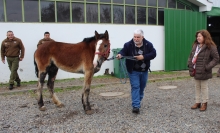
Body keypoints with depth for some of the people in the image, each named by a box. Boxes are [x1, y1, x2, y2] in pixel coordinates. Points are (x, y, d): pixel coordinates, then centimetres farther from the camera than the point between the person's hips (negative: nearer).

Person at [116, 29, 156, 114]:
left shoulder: (148, 45, -6)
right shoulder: (128, 45, -11)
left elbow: (153, 54, -10)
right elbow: (124, 51, -15)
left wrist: (143, 57, -24)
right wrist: (120, 55, -39)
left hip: (144, 71, 4)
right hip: (133, 71, -3)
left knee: (142, 87, 16)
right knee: (135, 87, -9)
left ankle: (138, 102, 37)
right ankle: (136, 106, -9)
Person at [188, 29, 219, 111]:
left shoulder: (210, 47, -12)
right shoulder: (195, 46, 8)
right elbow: (191, 56, 16)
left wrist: (207, 67, -18)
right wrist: (190, 64, 2)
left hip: (203, 72, -6)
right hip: (195, 71, 6)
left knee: (204, 87, 6)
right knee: (197, 87, 15)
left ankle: (204, 103, 21)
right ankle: (197, 102, 26)